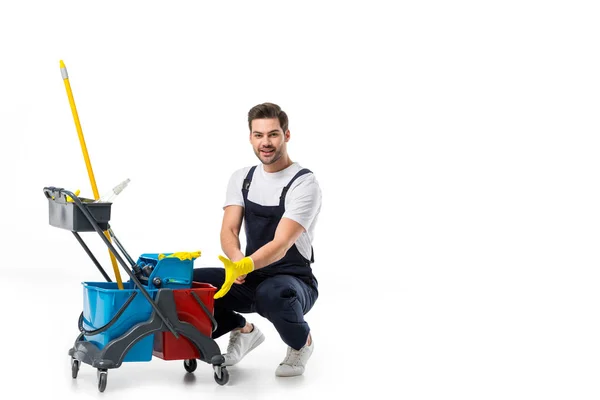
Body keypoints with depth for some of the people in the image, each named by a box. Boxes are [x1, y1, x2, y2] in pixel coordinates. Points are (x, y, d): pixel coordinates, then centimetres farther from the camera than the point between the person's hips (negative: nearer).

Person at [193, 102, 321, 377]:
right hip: (251, 278, 6)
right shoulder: (241, 178, 5)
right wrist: (236, 259, -31)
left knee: (272, 295, -42)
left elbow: (281, 245, -26)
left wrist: (245, 266, -46)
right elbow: (229, 230, -7)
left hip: (292, 281, -5)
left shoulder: (304, 184, -15)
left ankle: (302, 342, -5)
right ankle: (243, 332, 10)